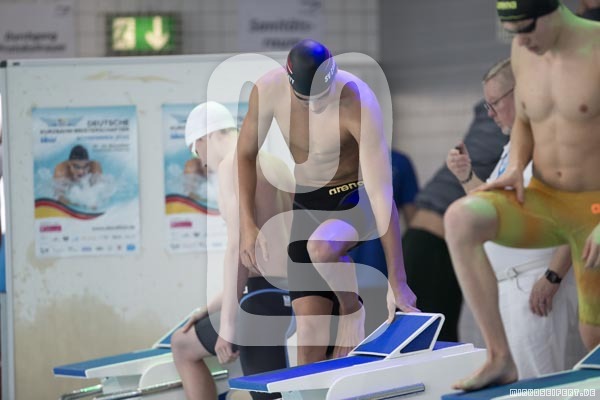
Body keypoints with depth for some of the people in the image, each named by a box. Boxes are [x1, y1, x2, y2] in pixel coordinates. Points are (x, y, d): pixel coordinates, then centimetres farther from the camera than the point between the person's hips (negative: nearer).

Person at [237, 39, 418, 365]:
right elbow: (245, 154, -1)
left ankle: (353, 308, -8)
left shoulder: (359, 105, -31)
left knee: (321, 248, -38)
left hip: (355, 195, -4)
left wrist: (397, 282, -33)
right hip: (306, 200, 4)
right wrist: (247, 225, -11)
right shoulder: (268, 90, -19)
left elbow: (382, 195, -32)